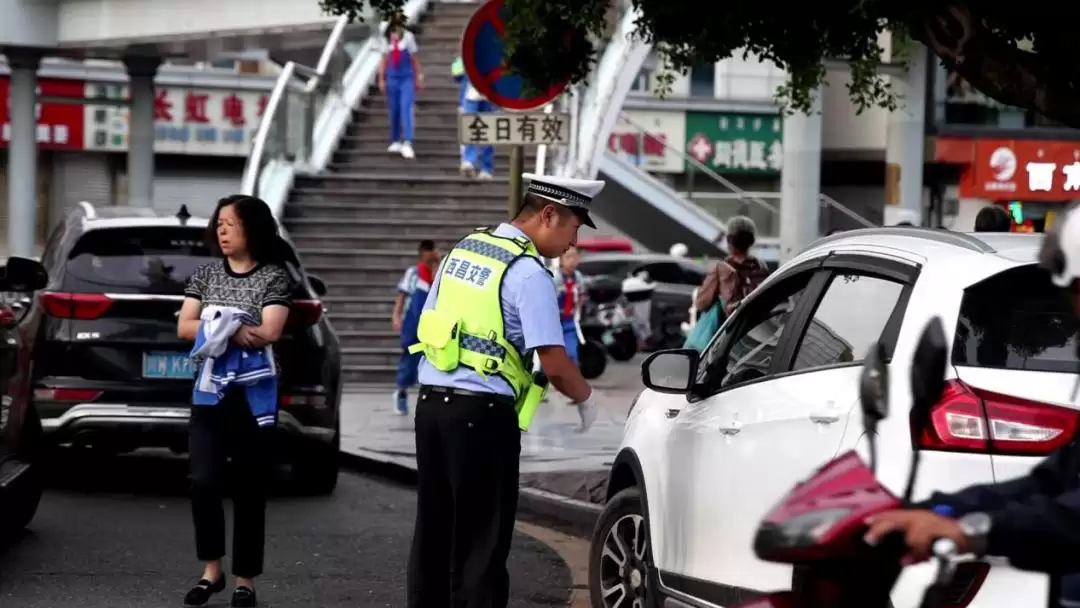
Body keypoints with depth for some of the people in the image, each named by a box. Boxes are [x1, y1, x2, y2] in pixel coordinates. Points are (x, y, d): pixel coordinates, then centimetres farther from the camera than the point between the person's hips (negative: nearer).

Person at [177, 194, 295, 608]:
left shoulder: (274, 276, -2)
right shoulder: (206, 274, 9)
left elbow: (269, 333, -13)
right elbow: (184, 327, 1)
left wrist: (216, 327, -15)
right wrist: (231, 329, -12)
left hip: (253, 396, -2)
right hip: (209, 393, 3)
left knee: (249, 490, 3)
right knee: (203, 482, -9)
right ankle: (211, 570, 7)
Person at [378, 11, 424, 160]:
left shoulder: (408, 37, -3)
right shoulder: (387, 39, 4)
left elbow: (414, 59, 2)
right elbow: (384, 60, 9)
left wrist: (418, 78, 4)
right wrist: (381, 79, 7)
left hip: (407, 77, -3)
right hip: (392, 77, 3)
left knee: (406, 108, -15)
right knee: (394, 110, 9)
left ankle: (407, 143, -22)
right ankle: (395, 141, 23)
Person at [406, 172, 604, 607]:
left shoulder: (463, 249, 13)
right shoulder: (528, 273, -12)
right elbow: (553, 361, -16)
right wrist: (585, 398, 2)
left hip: (431, 401, 8)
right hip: (483, 413, -8)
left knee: (433, 530, 16)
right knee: (481, 541, -1)